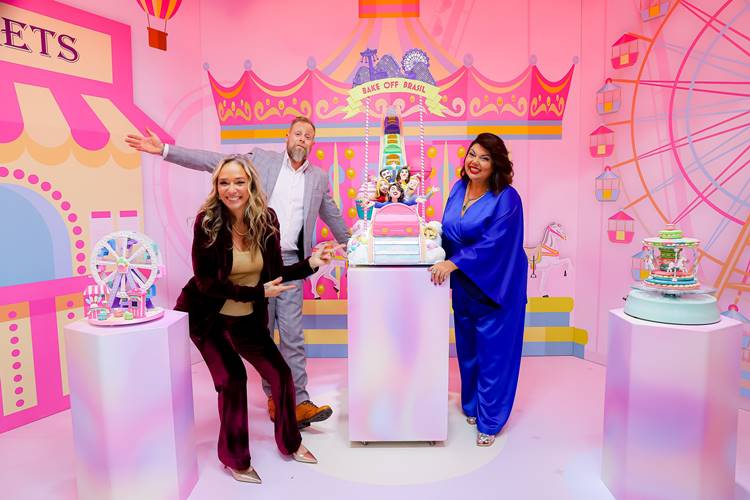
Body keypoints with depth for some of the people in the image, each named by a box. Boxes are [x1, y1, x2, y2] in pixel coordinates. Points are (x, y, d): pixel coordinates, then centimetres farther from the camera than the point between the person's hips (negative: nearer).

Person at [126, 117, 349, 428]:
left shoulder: (319, 178, 11)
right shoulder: (261, 159, 6)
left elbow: (334, 218, 21)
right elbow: (212, 162, 3)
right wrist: (164, 150, -2)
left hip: (289, 262, 0)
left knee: (292, 335, -5)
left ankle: (299, 403, 0)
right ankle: (273, 396, 21)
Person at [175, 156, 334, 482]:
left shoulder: (267, 219, -12)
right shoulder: (207, 222, -21)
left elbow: (274, 273, -4)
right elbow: (206, 282, -21)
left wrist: (310, 264, -17)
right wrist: (257, 292, -27)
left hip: (247, 319, 4)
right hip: (208, 317, -3)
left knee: (280, 374, 3)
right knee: (232, 378, -10)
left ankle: (290, 443, 29)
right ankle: (234, 458, 16)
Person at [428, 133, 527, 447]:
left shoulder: (506, 199, -16)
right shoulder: (459, 188, 3)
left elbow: (493, 244, -24)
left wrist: (453, 263, -27)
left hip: (494, 286, -6)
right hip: (464, 284, 6)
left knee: (493, 352, 3)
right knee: (467, 347, 17)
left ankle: (489, 421, 20)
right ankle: (471, 406, 38)